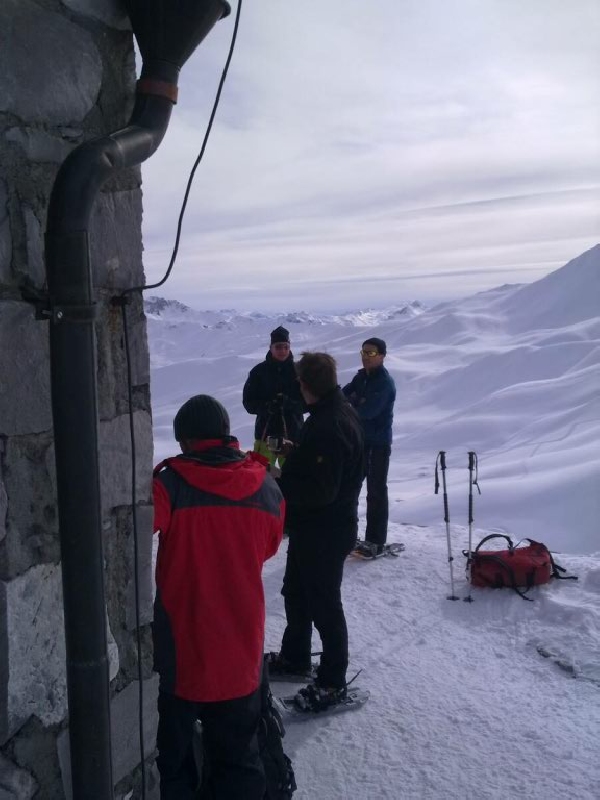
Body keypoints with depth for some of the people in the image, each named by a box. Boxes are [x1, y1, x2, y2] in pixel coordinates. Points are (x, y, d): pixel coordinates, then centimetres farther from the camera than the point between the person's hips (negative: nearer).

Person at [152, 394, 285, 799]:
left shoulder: (169, 485, -17)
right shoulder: (267, 489, -5)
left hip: (177, 648, -2)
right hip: (240, 649, 3)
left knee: (171, 752, 19)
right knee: (237, 754, 19)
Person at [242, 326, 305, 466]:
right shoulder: (259, 371, 0)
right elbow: (248, 402, 1)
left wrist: (290, 404, -20)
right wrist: (266, 406, -18)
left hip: (292, 433, 0)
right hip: (265, 433, 0)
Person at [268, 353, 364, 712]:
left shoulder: (331, 426, -29)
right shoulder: (336, 410, 4)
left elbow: (320, 490, -30)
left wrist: (277, 484, -21)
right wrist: (294, 452, 4)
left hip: (325, 532, -10)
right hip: (312, 527, 10)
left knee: (324, 605, 5)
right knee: (297, 594, 25)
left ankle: (333, 683, 22)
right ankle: (294, 657, 44)